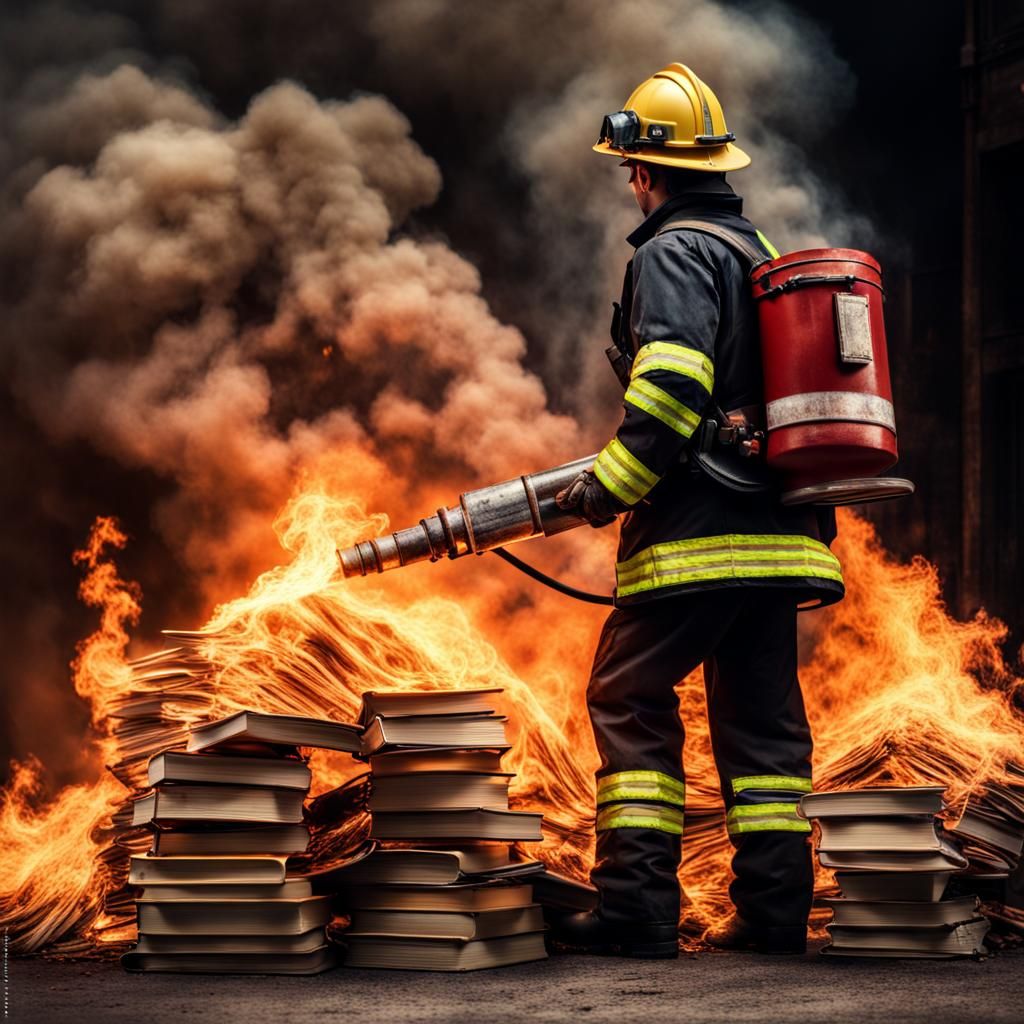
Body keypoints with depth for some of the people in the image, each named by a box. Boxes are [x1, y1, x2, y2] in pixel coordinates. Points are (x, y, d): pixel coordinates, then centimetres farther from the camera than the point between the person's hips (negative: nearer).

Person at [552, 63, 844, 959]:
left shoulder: (673, 251, -7)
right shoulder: (761, 251, 21)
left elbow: (673, 381, -21)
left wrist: (610, 484, -16)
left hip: (700, 526, -8)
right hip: (779, 530, 9)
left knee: (629, 699, -2)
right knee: (760, 711, 10)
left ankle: (638, 905, -6)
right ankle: (775, 906, 9)